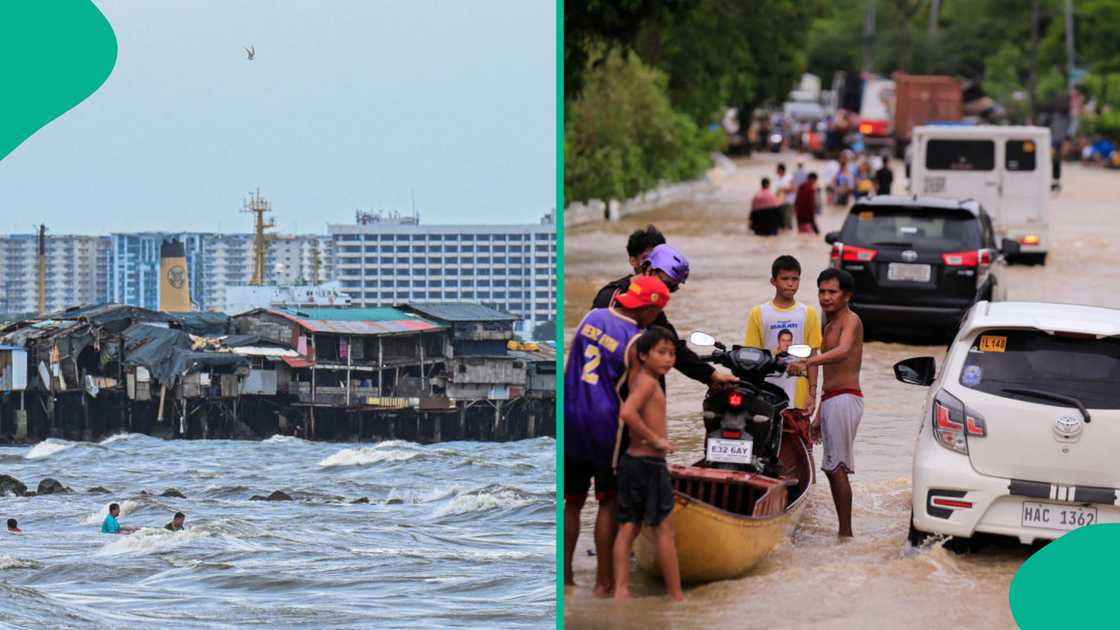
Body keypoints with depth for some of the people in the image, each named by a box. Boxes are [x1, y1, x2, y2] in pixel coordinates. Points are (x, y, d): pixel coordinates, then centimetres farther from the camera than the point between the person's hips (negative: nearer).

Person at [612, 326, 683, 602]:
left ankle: (621, 589, 2)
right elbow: (627, 412, -30)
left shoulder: (637, 377, 11)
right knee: (664, 528, -2)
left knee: (628, 528, 7)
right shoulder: (648, 382, -15)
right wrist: (655, 439, -22)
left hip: (631, 462, 9)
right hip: (649, 463, -9)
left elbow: (635, 344, 28)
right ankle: (676, 595, 1)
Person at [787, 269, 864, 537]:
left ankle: (846, 533, -15)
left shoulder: (850, 320, -8)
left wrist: (807, 362, -45)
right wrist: (819, 415, 25)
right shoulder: (830, 325, 22)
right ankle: (844, 532, 14)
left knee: (837, 467, -14)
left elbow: (843, 351, -30)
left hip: (845, 399, -10)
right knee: (832, 468, 10)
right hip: (830, 401, 10)